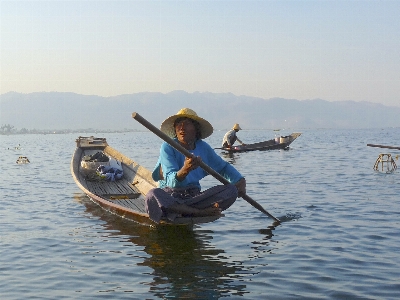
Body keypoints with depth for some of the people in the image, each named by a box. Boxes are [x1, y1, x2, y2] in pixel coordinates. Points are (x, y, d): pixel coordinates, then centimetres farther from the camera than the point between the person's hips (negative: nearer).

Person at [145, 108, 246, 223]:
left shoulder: (203, 147, 6)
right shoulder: (168, 147, -8)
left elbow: (224, 167, 21)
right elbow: (171, 182, -19)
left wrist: (240, 180, 3)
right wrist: (184, 171, -41)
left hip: (194, 196, 5)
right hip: (170, 196, -4)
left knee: (231, 190, -15)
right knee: (153, 195, -38)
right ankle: (201, 212, -28)